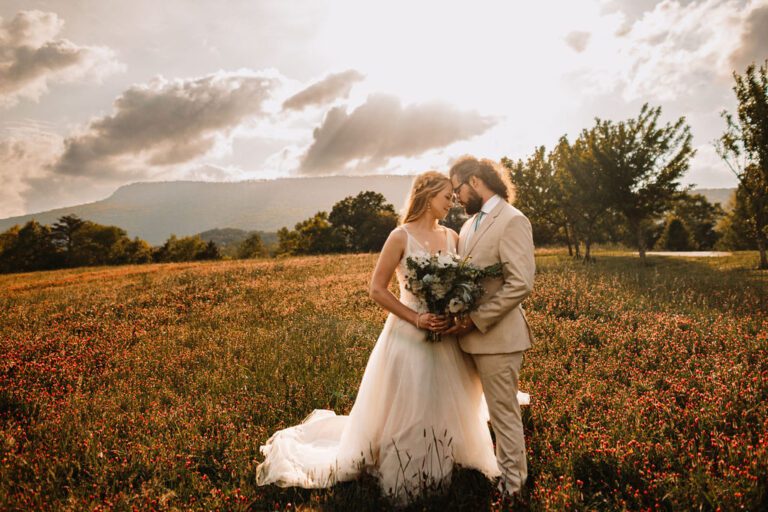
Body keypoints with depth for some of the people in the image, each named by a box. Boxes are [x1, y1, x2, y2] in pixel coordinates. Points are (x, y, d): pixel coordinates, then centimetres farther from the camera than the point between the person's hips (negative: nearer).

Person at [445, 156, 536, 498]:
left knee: (504, 414, 6)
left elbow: (520, 284, -21)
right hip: (471, 334, 8)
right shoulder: (470, 223, 13)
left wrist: (475, 321, -19)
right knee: (492, 409, 17)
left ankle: (510, 485, 23)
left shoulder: (512, 221, -14)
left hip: (496, 336, -8)